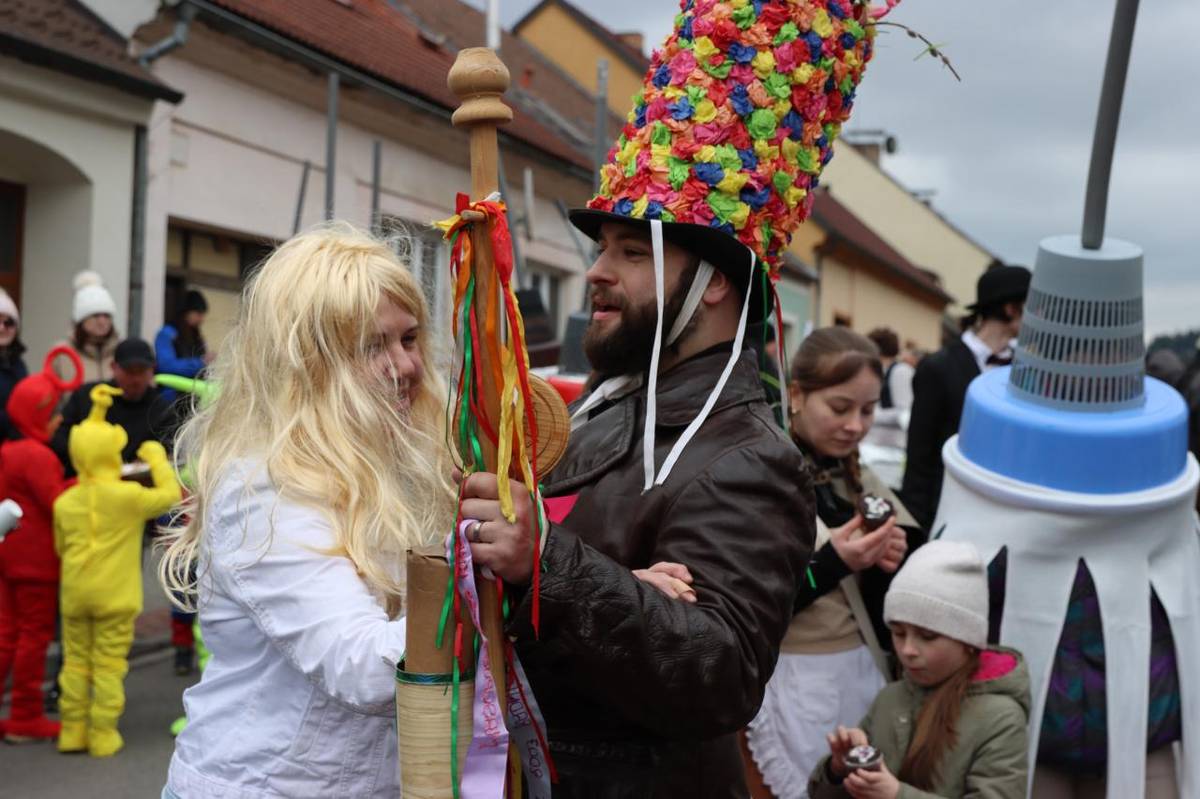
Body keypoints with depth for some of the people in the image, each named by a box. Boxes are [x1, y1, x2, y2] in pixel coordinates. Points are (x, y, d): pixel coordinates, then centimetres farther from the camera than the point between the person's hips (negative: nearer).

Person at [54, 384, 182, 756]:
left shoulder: (65, 502, 1)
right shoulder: (129, 496, -13)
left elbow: (60, 547, 11)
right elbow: (169, 496, -3)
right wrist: (157, 459, 8)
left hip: (75, 593, 4)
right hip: (115, 594, -4)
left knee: (76, 662, 13)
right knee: (109, 665, 2)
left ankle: (73, 732, 17)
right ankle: (103, 736, 4)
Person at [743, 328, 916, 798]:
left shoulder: (858, 480, 8)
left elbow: (876, 602, 14)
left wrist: (889, 564, -7)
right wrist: (831, 563, -23)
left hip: (866, 678, 7)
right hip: (791, 688, -6)